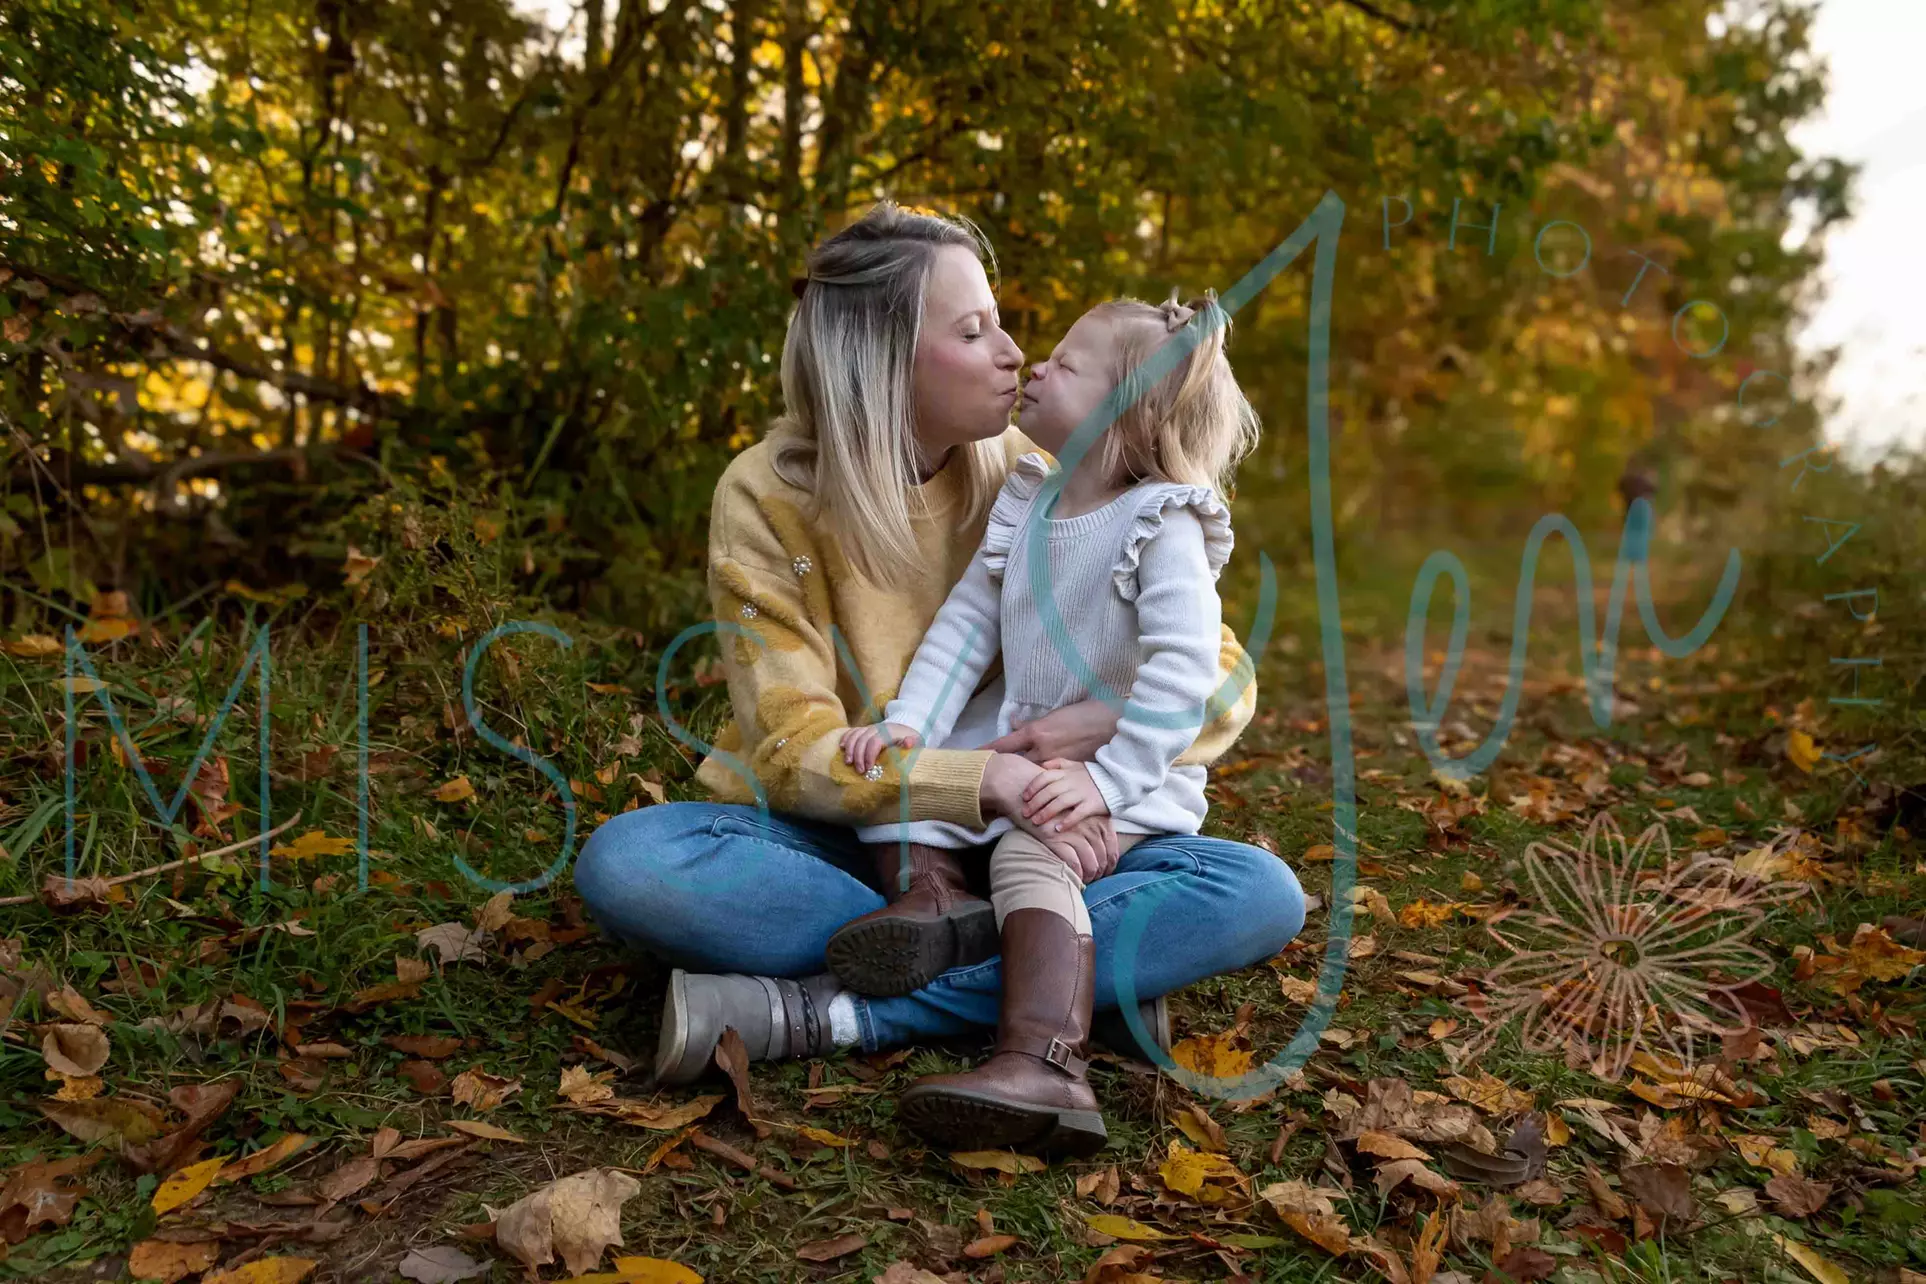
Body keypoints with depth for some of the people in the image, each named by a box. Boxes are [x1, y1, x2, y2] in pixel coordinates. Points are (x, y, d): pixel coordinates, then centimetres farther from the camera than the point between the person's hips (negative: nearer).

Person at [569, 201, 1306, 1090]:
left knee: (1261, 894, -22)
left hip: (1001, 848, 2)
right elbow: (796, 750, -16)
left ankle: (825, 1015, -29)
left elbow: (1224, 677, -2)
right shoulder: (766, 495, -9)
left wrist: (1116, 722, -25)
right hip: (832, 840, -1)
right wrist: (985, 780, -32)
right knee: (623, 861, -31)